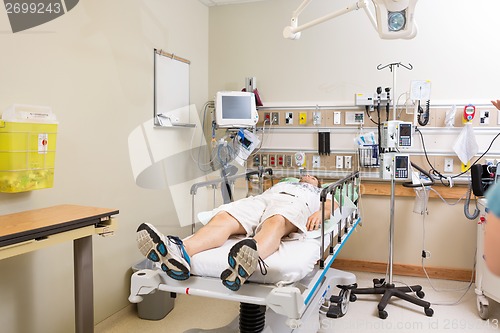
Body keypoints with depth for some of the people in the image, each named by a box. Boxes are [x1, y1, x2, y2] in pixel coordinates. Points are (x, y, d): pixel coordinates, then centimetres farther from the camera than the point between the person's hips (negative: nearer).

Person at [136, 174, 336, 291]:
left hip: (294, 203, -3)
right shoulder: (281, 183, 47)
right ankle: (181, 252, -57)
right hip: (259, 199, 4)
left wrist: (319, 213, -3)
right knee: (223, 217, -30)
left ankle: (251, 259, -74)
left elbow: (333, 205, 21)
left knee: (276, 223, -41)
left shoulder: (319, 192, 40)